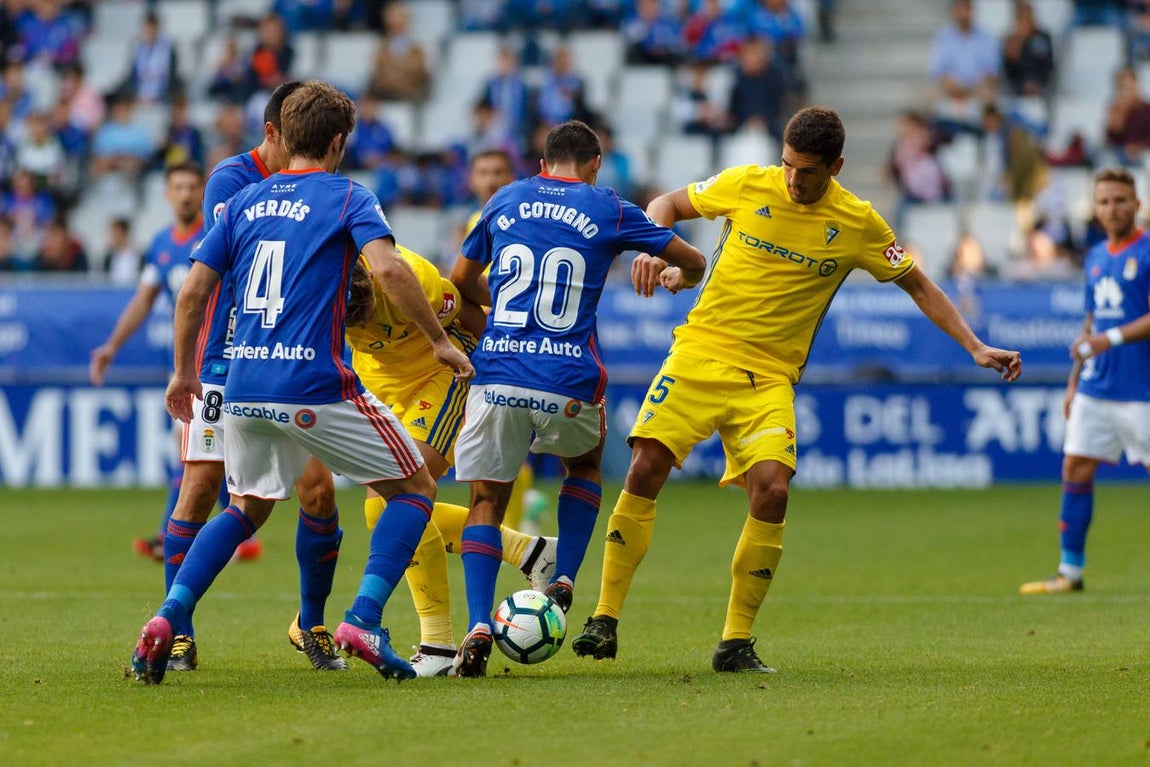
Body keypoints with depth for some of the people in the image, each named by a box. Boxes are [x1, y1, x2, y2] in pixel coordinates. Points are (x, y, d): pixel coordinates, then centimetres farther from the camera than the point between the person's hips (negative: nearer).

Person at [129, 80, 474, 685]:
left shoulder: (243, 202, 13)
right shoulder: (346, 197, 0)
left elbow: (192, 292, 10)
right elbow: (388, 269, -17)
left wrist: (184, 373, 22)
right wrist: (440, 342, -8)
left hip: (243, 388, 5)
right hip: (316, 387, -5)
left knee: (248, 507, 26)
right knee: (414, 488, 9)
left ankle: (167, 621, 7)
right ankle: (363, 622, -9)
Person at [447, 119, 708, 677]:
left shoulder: (505, 200, 14)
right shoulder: (607, 209, 6)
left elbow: (463, 280, 26)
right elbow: (693, 264, 15)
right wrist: (678, 277, 39)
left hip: (497, 373, 1)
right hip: (568, 380, -1)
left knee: (486, 501, 8)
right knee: (584, 464, 29)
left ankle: (478, 626, -11)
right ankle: (563, 581, 14)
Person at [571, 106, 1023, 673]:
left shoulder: (858, 224, -1)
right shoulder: (746, 185, -2)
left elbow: (919, 287, 11)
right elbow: (667, 205, 14)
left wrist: (975, 348, 4)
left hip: (769, 377, 0)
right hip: (701, 350, 0)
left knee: (772, 489, -20)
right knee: (645, 468, -14)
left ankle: (736, 643, -6)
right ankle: (605, 621, -2)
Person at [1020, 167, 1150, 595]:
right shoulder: (1096, 257, 15)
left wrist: (1112, 338, -25)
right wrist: (1074, 381, 18)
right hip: (1096, 387, 7)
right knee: (1076, 468, 2)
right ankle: (1070, 569, 7)